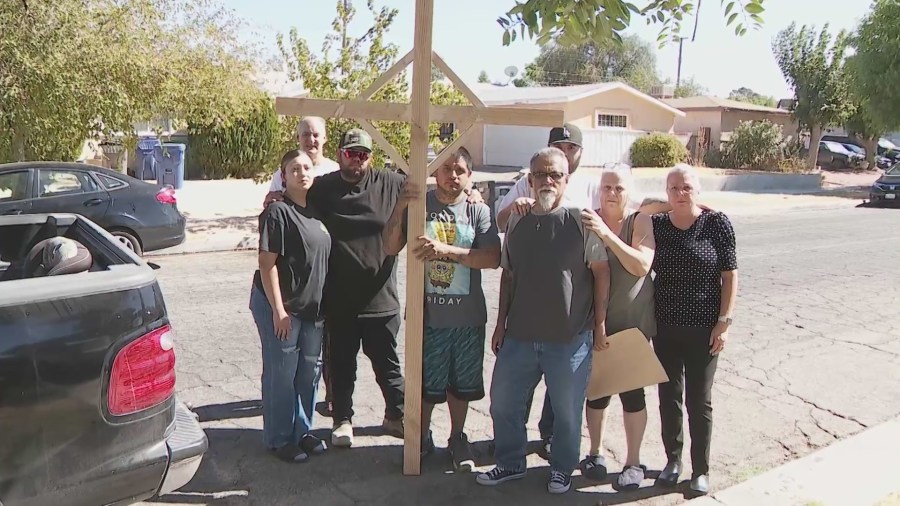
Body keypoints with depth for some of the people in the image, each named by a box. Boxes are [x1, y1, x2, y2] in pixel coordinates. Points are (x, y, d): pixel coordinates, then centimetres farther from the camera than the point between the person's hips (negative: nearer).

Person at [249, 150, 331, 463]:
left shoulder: (314, 211, 9)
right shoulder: (278, 212, -13)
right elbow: (267, 263, -16)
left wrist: (319, 302, 12)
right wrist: (278, 310, -19)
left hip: (311, 306, 8)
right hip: (280, 306, -7)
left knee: (309, 370, 15)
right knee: (281, 374, 4)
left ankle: (302, 431, 31)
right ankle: (280, 439, 18)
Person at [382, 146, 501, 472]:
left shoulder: (478, 212, 0)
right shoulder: (418, 206, 1)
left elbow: (493, 258, -13)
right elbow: (390, 248, -4)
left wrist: (446, 249, -23)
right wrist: (400, 209, -18)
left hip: (467, 314, 1)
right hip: (427, 312, -1)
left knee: (461, 384, 15)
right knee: (425, 383, 9)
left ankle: (457, 439, 34)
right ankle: (422, 437, 31)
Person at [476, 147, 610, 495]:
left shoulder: (580, 222, -7)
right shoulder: (517, 224, 6)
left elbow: (601, 272, -4)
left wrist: (600, 323, -5)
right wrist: (501, 323, 12)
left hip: (570, 339, -4)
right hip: (519, 336, 5)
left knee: (567, 411, 10)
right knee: (502, 402, 12)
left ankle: (562, 469, 32)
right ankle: (510, 464, 32)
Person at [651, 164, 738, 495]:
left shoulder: (717, 224, -6)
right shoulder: (656, 225, 0)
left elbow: (730, 275, -4)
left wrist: (724, 322, -9)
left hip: (703, 328, -2)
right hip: (665, 327, 3)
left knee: (699, 400, 8)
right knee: (668, 396, 13)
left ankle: (701, 469, 23)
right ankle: (673, 459, 30)